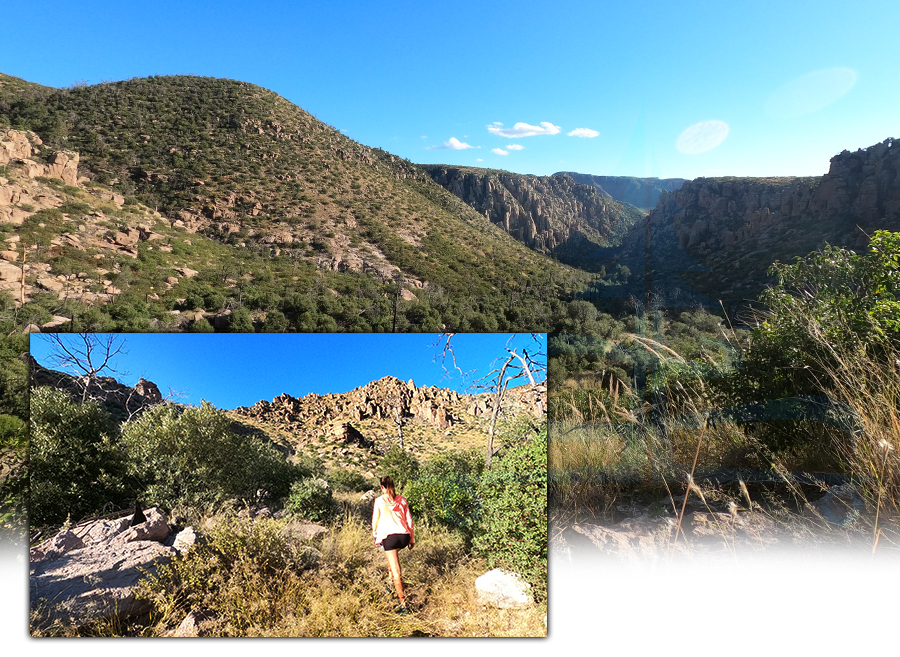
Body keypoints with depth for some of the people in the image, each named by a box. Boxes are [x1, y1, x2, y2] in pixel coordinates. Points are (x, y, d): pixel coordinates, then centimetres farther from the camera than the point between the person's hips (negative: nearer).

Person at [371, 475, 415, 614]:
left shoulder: (379, 501, 0)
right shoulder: (401, 500, 8)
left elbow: (375, 521, 5)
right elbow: (409, 520, 10)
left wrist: (376, 537, 19)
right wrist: (412, 539, 18)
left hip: (389, 537, -4)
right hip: (404, 536, 4)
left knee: (396, 571, 0)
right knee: (393, 554, 36)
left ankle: (403, 604, -1)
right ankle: (392, 580, 42)